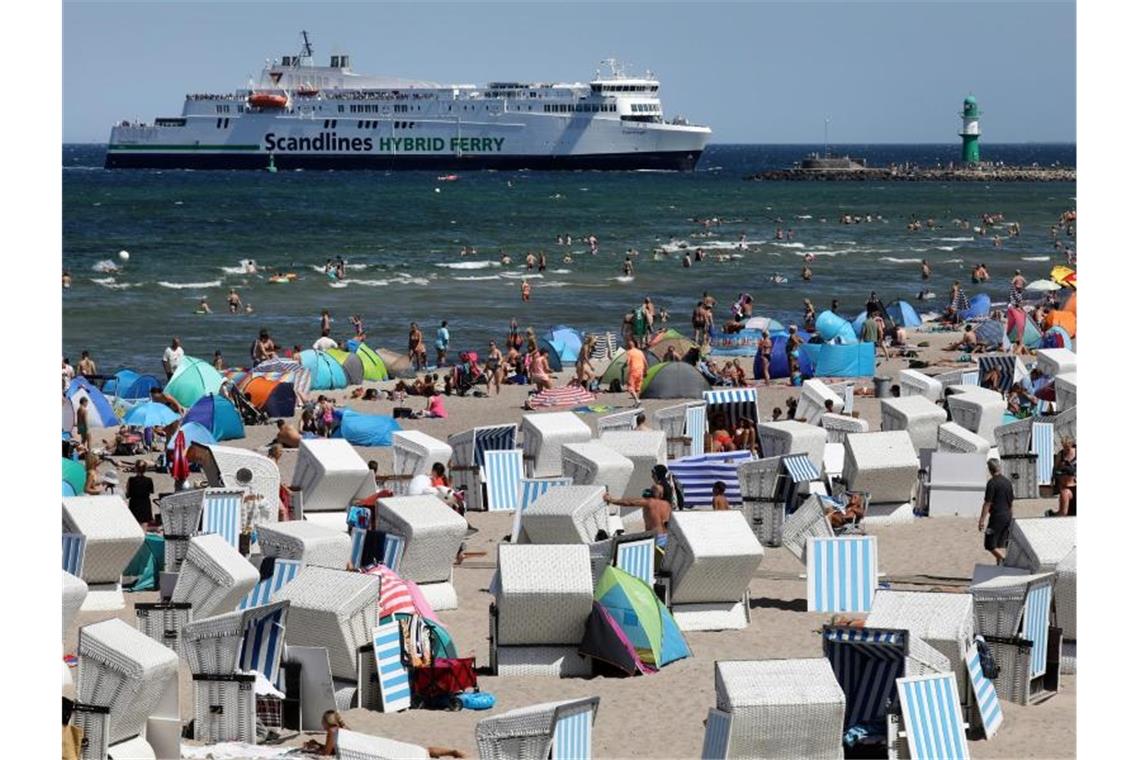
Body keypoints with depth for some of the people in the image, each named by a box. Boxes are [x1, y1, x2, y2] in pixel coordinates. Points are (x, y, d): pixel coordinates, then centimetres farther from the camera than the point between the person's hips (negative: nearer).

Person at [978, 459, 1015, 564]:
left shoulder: (992, 483, -13)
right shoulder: (1008, 482, 10)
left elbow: (987, 503, -15)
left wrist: (982, 520, -12)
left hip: (997, 516, -8)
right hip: (1007, 516, 8)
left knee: (990, 546, -5)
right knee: (1000, 545, 13)